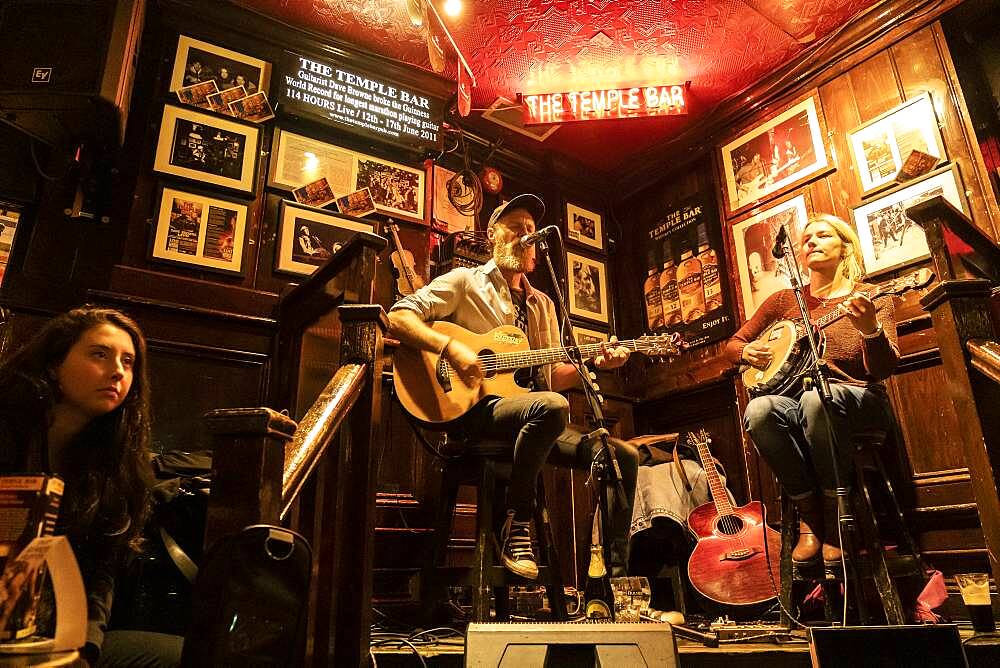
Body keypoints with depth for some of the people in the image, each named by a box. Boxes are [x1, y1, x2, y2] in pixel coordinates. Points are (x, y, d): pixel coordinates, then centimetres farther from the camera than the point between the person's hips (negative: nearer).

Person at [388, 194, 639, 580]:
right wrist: (450, 347, -21)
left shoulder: (542, 305, 23)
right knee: (552, 406, -37)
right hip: (470, 408, -6)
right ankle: (516, 525, -19)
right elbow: (398, 317, -5)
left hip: (528, 414, 7)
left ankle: (612, 575, -1)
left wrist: (594, 363, 2)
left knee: (623, 456, -7)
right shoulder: (465, 281, 6)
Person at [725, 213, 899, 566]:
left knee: (817, 399, -38)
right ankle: (809, 515, -15)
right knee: (759, 411, -33)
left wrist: (871, 329, -27)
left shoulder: (871, 299, 5)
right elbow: (732, 344, 19)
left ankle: (836, 516, -18)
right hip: (798, 401, 3)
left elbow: (884, 369, -7)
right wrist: (747, 351, -5)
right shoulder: (785, 300, 12)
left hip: (857, 401, -2)